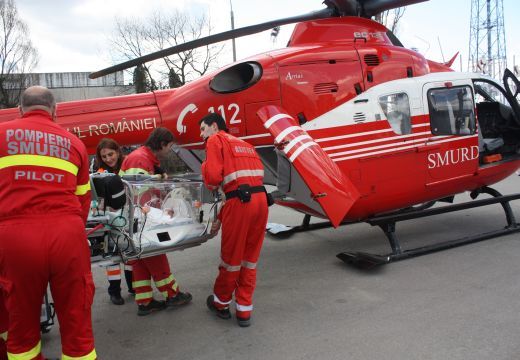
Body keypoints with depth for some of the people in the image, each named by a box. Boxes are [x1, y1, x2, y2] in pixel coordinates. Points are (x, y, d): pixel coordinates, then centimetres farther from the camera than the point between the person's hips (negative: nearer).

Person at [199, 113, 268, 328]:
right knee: (250, 258, 16)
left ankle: (221, 303, 33)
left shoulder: (215, 140, 4)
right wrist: (221, 217, 26)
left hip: (239, 202, -7)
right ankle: (244, 311, 25)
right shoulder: (243, 144, 26)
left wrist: (205, 168, 13)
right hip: (260, 198, 7)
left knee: (231, 257, 11)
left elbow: (213, 177, -12)